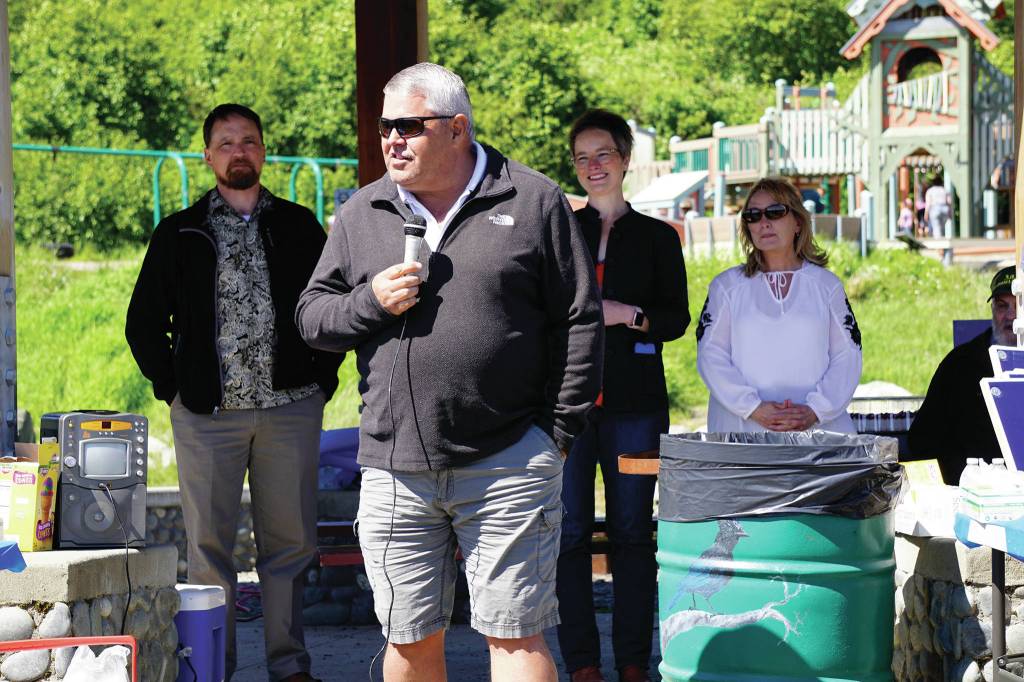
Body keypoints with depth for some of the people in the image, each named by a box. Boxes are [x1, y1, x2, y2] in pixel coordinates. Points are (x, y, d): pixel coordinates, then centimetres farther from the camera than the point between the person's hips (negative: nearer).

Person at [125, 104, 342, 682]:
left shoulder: (299, 226, 11)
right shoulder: (180, 234, 9)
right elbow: (144, 322, 12)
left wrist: (324, 376, 6)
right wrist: (171, 386, 2)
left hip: (290, 407, 1)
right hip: (208, 413, -1)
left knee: (290, 540, 3)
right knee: (209, 544, 0)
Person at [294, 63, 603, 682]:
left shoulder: (533, 201, 2)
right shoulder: (362, 215, 12)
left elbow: (580, 322, 2)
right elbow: (311, 317, 14)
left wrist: (558, 433, -2)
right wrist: (371, 302, -7)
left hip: (509, 467, -3)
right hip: (395, 469, 3)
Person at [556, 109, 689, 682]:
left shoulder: (657, 237, 11)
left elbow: (677, 318, 6)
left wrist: (629, 315, -10)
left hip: (634, 402, -1)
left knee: (632, 532, 1)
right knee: (570, 532, -3)